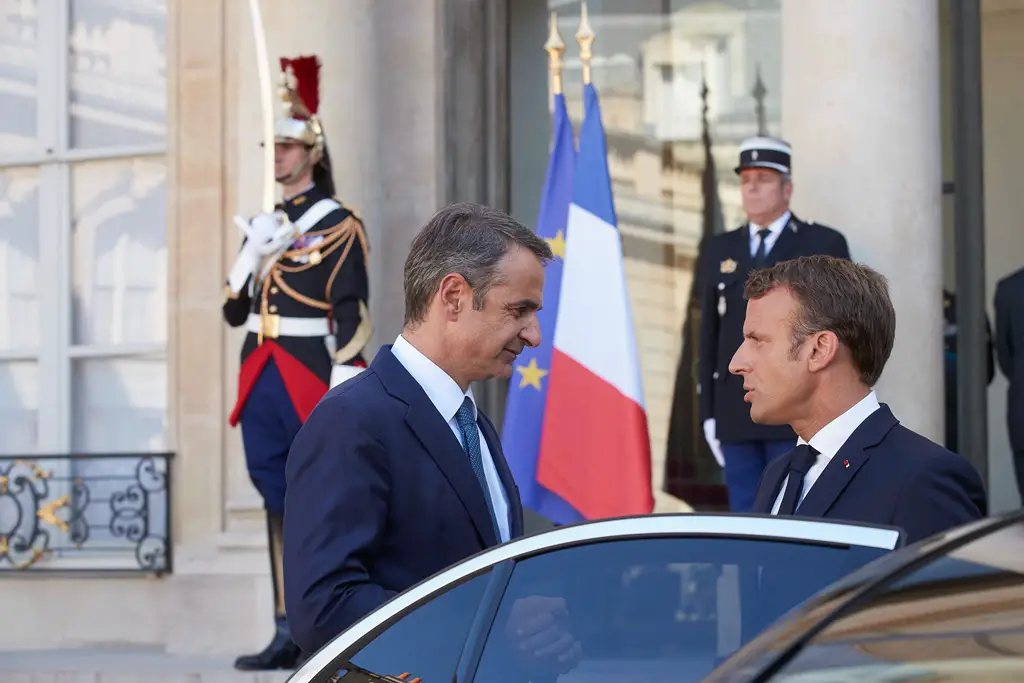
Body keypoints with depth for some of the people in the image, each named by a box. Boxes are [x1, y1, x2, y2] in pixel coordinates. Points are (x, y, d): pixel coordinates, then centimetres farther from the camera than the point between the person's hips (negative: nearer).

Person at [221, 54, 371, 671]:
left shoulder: (338, 225, -5)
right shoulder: (263, 223, 16)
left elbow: (351, 314, -11)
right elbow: (234, 310, 14)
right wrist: (253, 253, -4)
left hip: (314, 380, -7)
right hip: (264, 383, 7)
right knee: (279, 506, 8)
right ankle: (287, 633, 12)